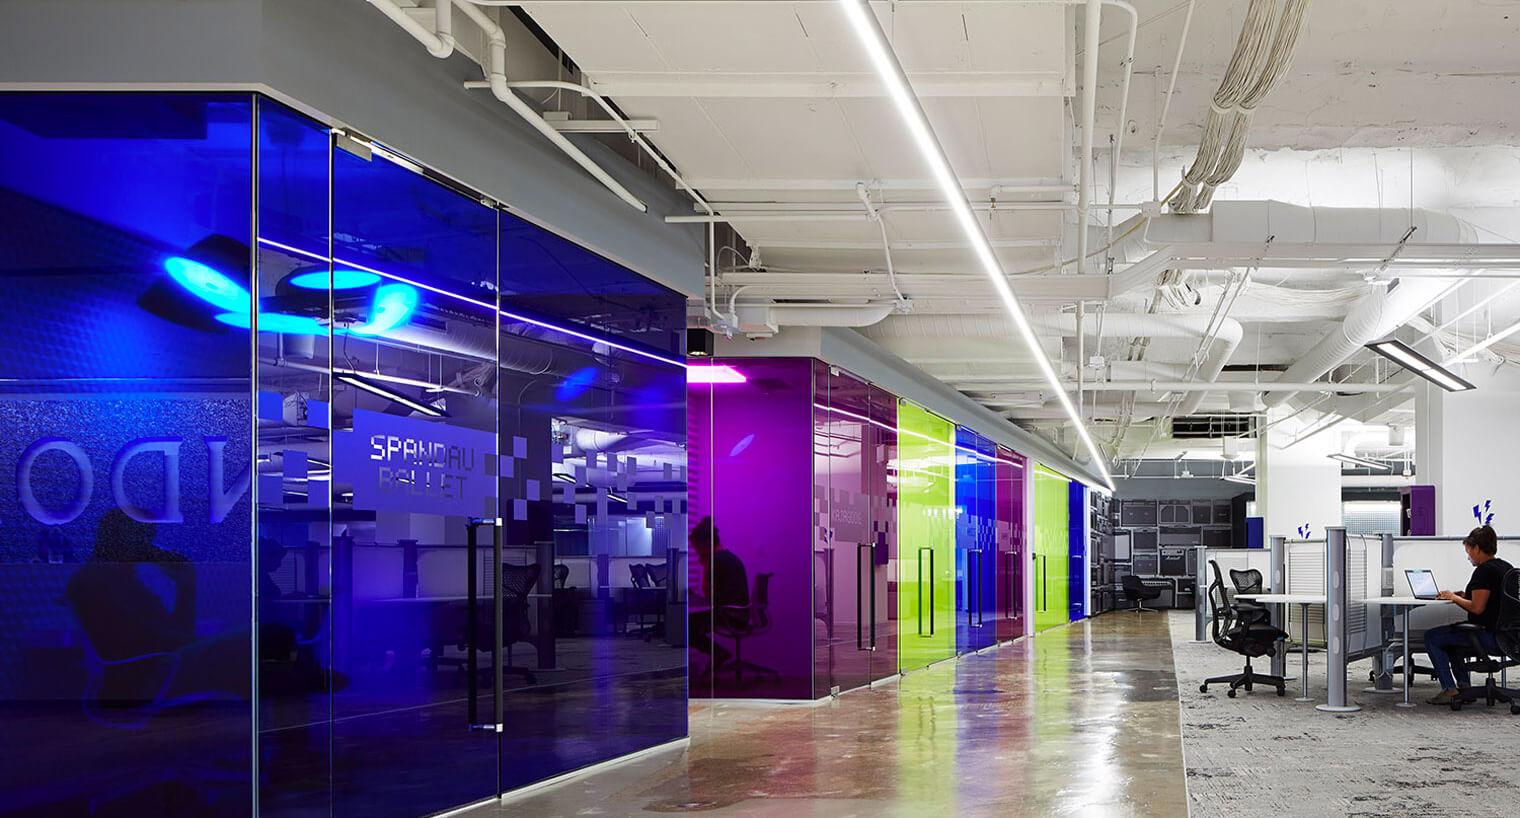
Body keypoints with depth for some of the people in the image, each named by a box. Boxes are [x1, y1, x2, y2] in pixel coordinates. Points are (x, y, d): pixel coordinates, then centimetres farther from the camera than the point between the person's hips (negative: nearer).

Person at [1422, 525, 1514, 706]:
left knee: (1431, 637, -2)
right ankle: (1464, 686, 23)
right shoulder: (1505, 567, 12)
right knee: (1451, 637, 29)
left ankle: (1450, 690, -4)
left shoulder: (1484, 570, -18)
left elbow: (1477, 608, -22)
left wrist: (1454, 597, -7)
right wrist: (1466, 595, 13)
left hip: (1489, 636, -10)